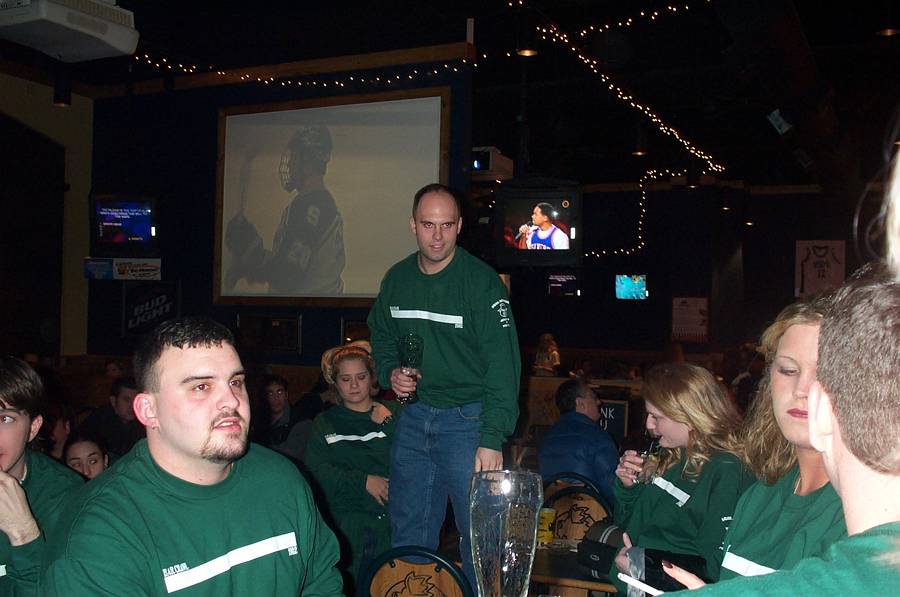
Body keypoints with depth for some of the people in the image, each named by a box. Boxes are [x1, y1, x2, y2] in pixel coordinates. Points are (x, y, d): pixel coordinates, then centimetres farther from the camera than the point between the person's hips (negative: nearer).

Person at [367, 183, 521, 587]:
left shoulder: (481, 281, -14)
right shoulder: (396, 279, 4)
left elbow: (502, 363, -16)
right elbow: (381, 335, 22)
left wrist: (492, 439, -21)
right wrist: (390, 372, 1)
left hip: (468, 417, -5)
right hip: (413, 416, 5)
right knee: (408, 531, 15)